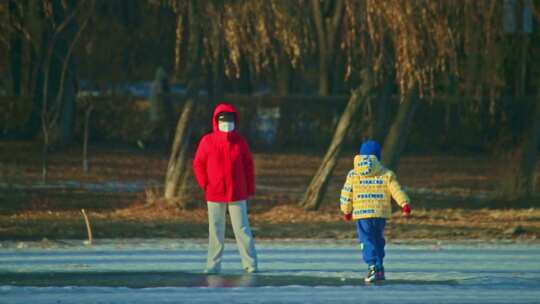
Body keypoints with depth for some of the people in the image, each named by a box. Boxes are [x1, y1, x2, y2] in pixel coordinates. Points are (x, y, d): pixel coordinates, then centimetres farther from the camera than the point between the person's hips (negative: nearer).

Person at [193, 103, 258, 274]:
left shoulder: (240, 141, 3)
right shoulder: (207, 141, 0)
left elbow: (248, 165, 7)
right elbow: (198, 164, 6)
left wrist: (250, 189, 4)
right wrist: (205, 185, -3)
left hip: (237, 194, 0)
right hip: (214, 195, 0)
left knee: (242, 229, -2)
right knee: (215, 231, 4)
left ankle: (250, 264, -1)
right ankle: (213, 265, 7)